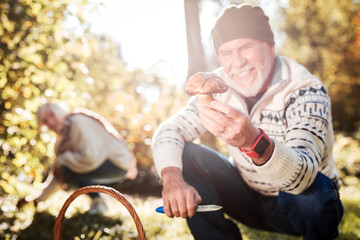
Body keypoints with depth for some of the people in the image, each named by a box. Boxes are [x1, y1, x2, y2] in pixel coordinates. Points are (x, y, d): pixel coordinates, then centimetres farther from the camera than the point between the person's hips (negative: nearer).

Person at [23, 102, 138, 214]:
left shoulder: (78, 122, -19)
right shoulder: (63, 135, 10)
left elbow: (89, 158, -31)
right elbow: (58, 174, 20)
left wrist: (61, 160, -16)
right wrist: (42, 197, 24)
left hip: (118, 163, -10)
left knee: (68, 168, -23)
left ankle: (98, 201, -12)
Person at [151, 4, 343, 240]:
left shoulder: (306, 90, -24)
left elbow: (303, 174, -38)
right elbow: (169, 130, -12)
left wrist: (253, 141, -57)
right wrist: (173, 179, -32)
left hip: (300, 202, -3)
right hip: (249, 199, 4)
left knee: (314, 188, -37)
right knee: (183, 156, -15)